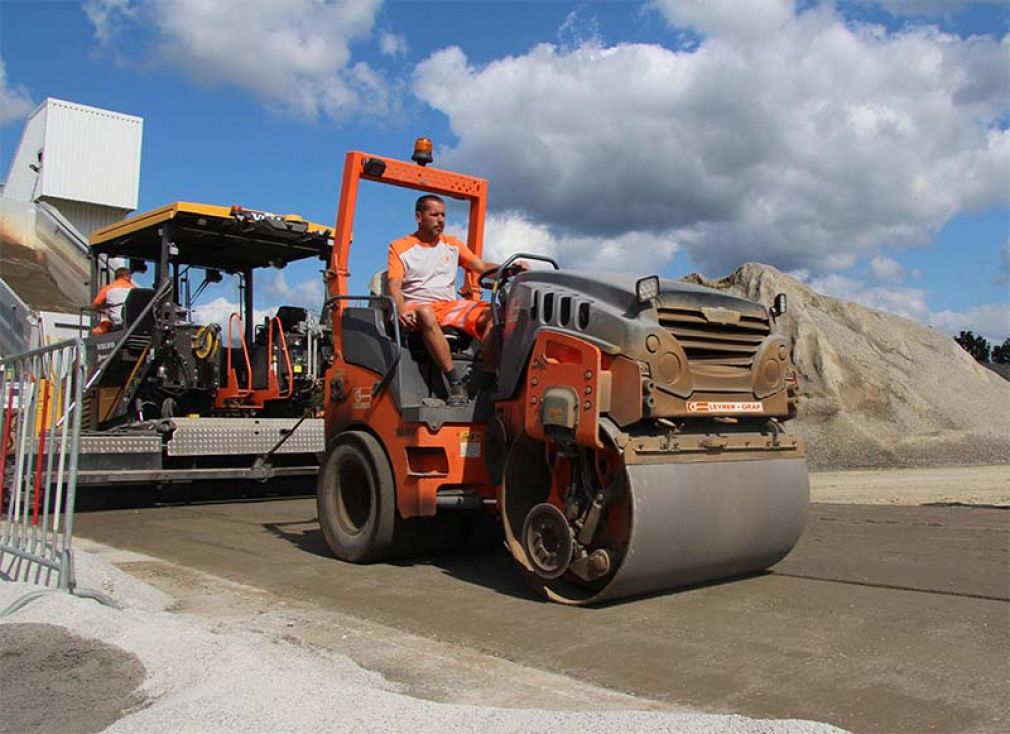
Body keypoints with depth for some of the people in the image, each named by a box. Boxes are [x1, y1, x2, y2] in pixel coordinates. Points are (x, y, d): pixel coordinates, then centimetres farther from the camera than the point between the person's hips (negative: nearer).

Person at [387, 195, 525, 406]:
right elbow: (394, 285, -4)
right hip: (417, 307, -4)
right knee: (426, 313, -40)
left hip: (451, 306, 4)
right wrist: (402, 310, -26)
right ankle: (455, 383, -42)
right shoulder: (400, 247, 9)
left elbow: (483, 267, 9)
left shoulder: (452, 244, 21)